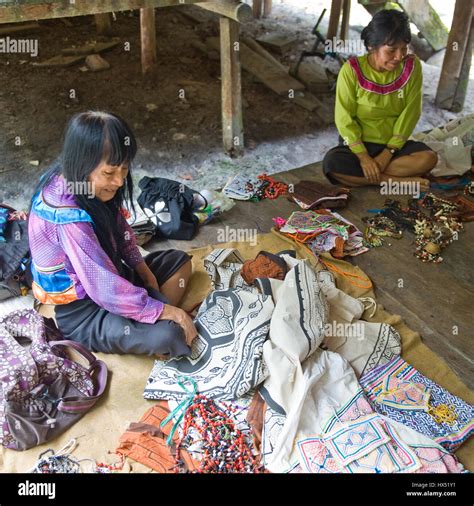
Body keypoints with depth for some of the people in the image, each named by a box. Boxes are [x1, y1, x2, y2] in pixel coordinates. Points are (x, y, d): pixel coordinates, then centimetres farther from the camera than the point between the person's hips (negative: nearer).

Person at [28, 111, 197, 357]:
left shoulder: (78, 182, -8)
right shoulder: (68, 216, -34)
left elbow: (119, 228, 7)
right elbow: (106, 288, -34)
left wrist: (142, 269, -5)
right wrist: (167, 311, -25)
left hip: (104, 273, 9)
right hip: (79, 310, -9)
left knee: (179, 261, 13)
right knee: (167, 335, -28)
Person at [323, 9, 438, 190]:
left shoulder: (412, 66, -9)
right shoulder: (352, 70, -15)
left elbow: (409, 114, -8)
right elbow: (344, 118, -14)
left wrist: (388, 153, -15)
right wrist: (363, 157, -21)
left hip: (394, 145, 2)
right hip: (358, 143, -1)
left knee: (429, 158, -25)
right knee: (331, 163, -31)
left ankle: (362, 175, -19)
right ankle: (399, 181, -21)